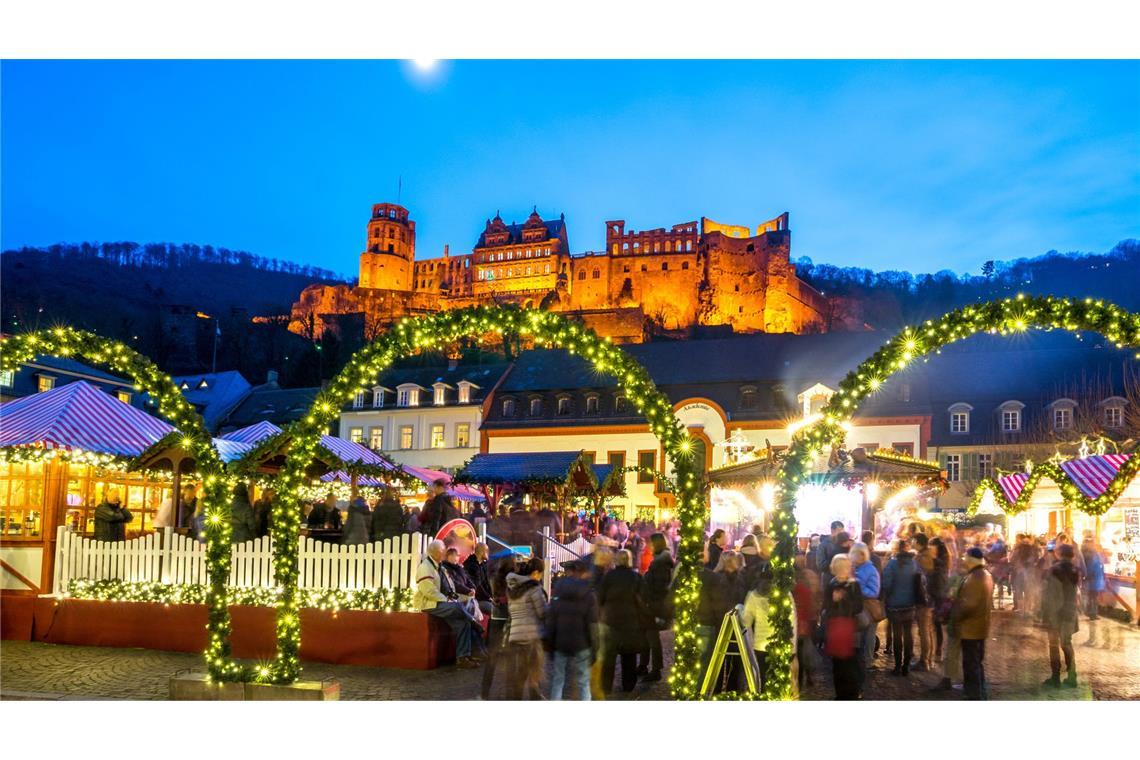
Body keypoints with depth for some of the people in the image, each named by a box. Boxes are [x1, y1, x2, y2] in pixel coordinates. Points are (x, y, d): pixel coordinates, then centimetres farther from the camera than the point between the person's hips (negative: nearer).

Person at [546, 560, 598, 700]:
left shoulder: (557, 592, 2)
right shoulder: (588, 594, -7)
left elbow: (550, 619, 3)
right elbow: (592, 624, -8)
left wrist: (550, 643, 8)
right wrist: (594, 647, -2)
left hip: (560, 642, 2)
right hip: (581, 644, -2)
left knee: (557, 679, 9)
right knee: (583, 682, 6)